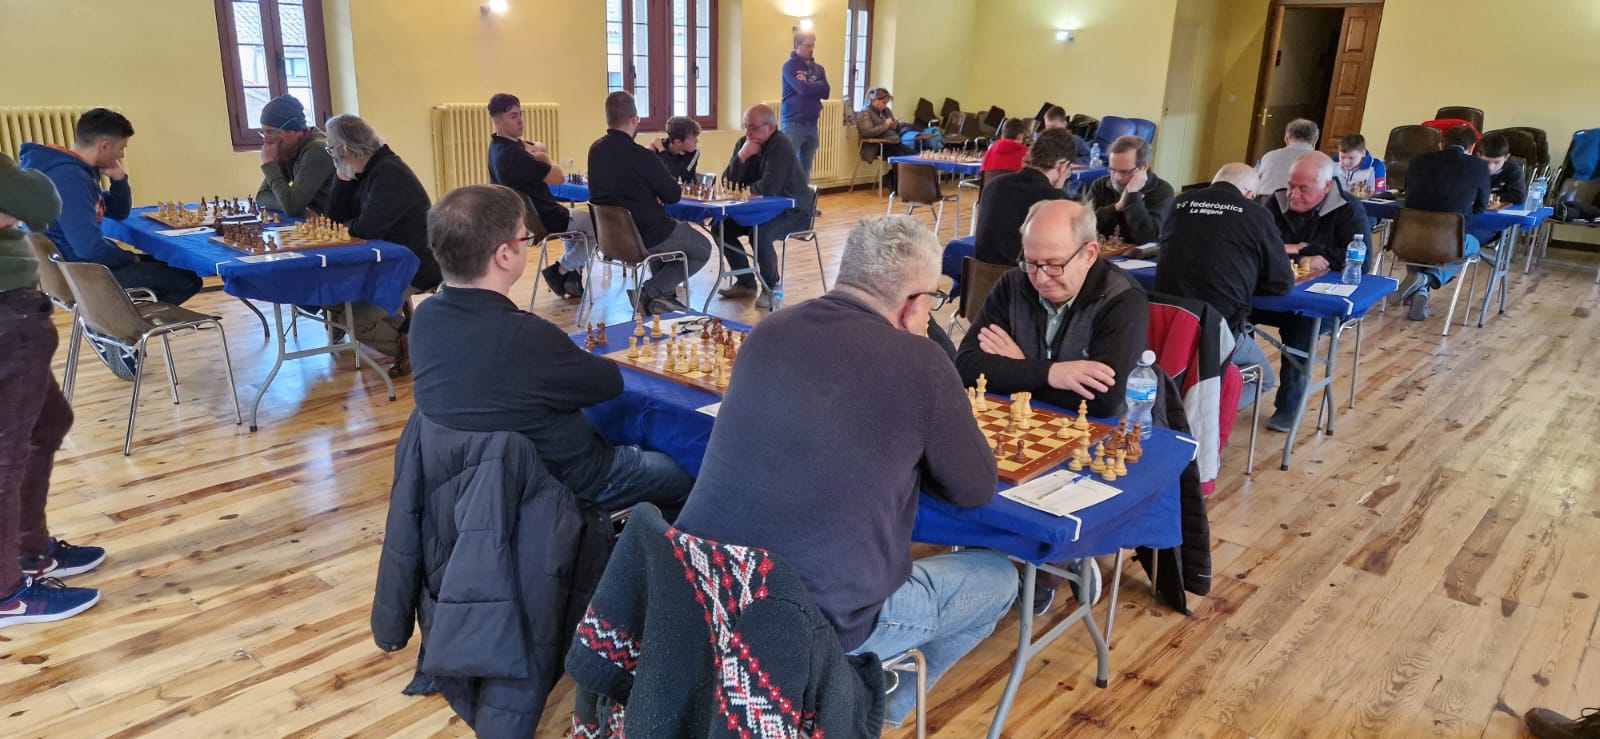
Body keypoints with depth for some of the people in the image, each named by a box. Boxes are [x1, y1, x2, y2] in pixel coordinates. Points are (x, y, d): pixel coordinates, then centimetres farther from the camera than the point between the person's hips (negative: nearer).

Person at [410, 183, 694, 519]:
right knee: (686, 473, 15)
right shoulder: (525, 337, -34)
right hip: (560, 485, -8)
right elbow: (610, 382, -18)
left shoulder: (424, 318, -12)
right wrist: (577, 358, 3)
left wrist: (567, 356, -4)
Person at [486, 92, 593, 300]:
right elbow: (558, 178, -27)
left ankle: (569, 274, 33)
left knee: (574, 217, 34)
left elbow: (541, 148, 8)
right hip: (545, 219, -10)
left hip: (527, 215, 10)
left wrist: (537, 152, -15)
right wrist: (545, 158, -8)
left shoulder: (499, 147, 1)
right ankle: (562, 271, 12)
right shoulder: (513, 154, -30)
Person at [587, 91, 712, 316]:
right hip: (646, 237, -8)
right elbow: (674, 195, -13)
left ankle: (665, 296, 28)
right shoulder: (641, 156, -24)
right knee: (703, 249, 15)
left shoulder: (595, 150, 0)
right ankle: (652, 291, 3)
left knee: (671, 230, 36)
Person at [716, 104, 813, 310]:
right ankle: (746, 283, 9)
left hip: (793, 211, -8)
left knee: (760, 233, -34)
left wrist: (745, 189, -13)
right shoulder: (743, 143, 2)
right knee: (721, 225, -4)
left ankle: (772, 288, -11)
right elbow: (727, 182, -3)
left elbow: (769, 187, -32)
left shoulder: (781, 146, -21)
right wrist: (742, 157, -19)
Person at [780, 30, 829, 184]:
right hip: (793, 123, -6)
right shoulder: (790, 66, -4)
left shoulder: (819, 69, 13)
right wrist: (817, 86, 0)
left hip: (812, 124, 6)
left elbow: (826, 92, 2)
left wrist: (808, 84, -9)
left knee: (806, 167, 10)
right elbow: (802, 89, -17)